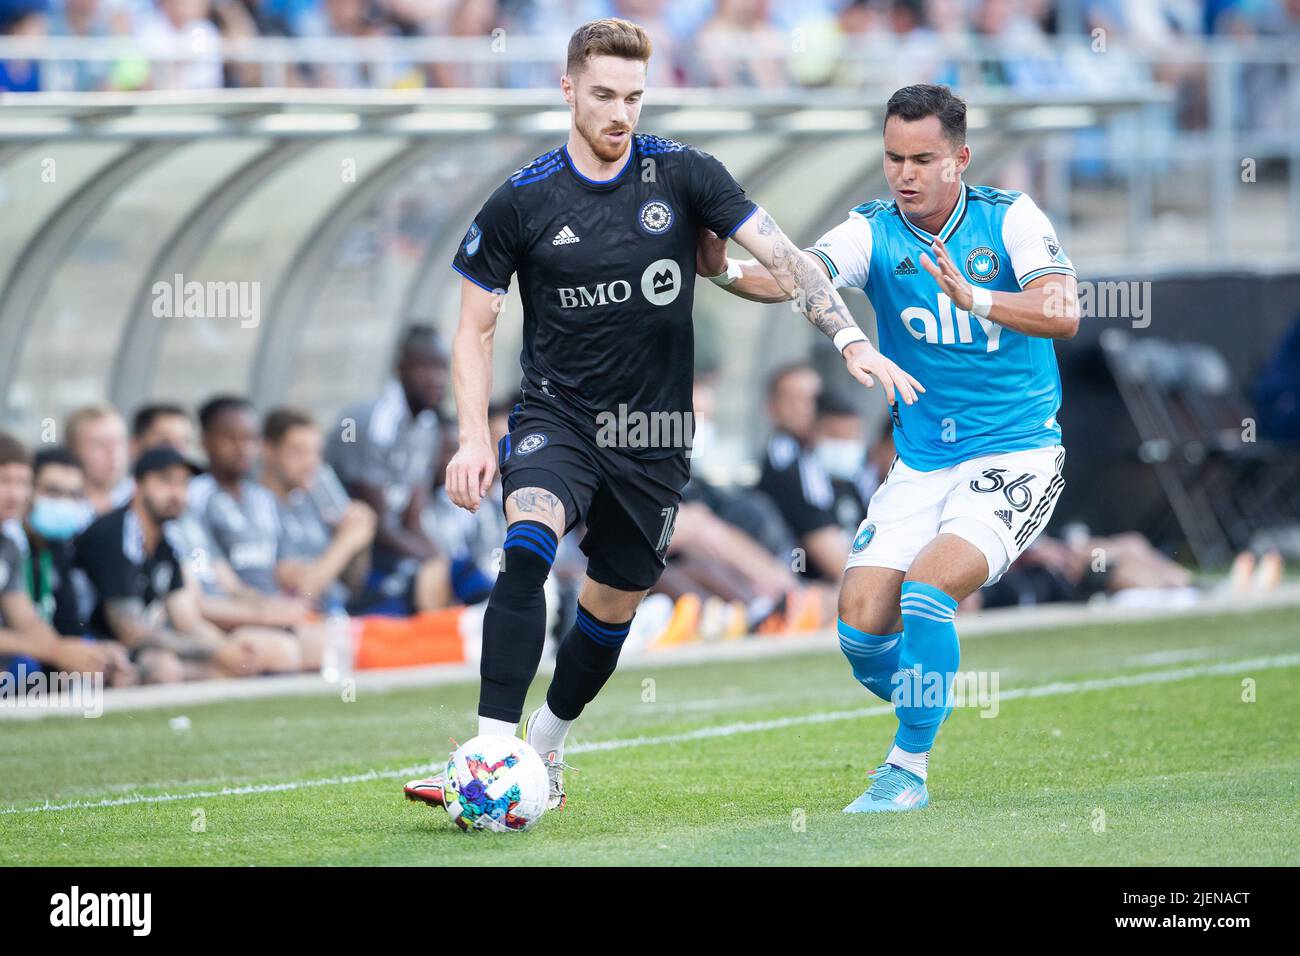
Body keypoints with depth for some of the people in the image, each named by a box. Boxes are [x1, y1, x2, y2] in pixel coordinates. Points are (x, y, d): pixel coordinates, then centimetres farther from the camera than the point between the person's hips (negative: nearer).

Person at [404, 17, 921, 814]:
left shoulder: (682, 175, -5)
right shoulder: (522, 202, -5)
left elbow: (783, 256, -8)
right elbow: (476, 326, 3)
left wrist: (852, 339, -22)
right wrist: (475, 438, -9)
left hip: (654, 435, 2)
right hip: (557, 416, -2)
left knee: (614, 608, 11)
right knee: (527, 549, -28)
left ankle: (546, 749, 37)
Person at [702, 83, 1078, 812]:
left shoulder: (1010, 219, -8)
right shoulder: (873, 232, -3)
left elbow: (1063, 314, -22)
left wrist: (972, 296, -37)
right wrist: (725, 268, -42)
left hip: (1017, 457, -4)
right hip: (922, 466, 4)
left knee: (925, 589, -25)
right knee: (862, 625, -10)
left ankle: (910, 768, -7)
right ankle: (925, 708, 23)